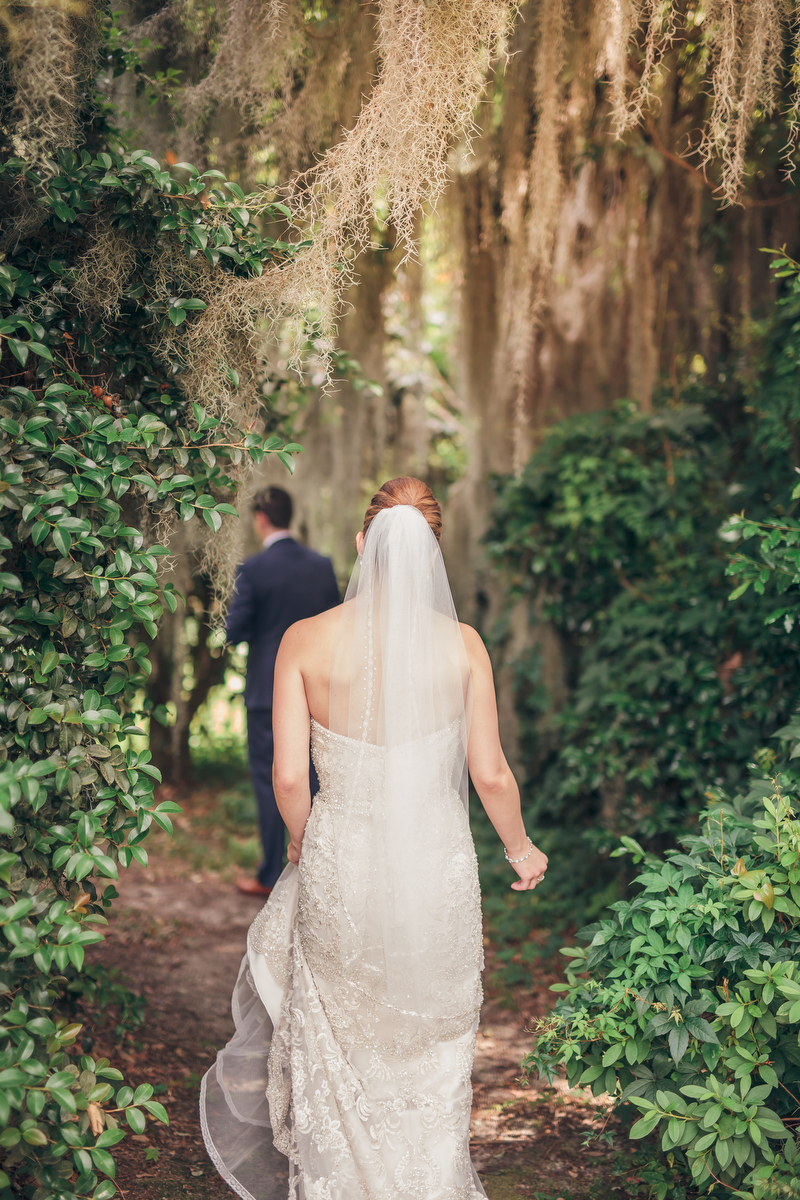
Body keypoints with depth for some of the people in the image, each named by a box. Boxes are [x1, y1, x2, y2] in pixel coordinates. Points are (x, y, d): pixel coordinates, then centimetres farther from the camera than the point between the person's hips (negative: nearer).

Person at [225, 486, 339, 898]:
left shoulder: (253, 569, -13)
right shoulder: (322, 565, 2)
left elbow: (235, 631, -12)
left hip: (268, 691, -4)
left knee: (269, 780, 4)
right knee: (310, 778, 12)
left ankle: (271, 876, 8)